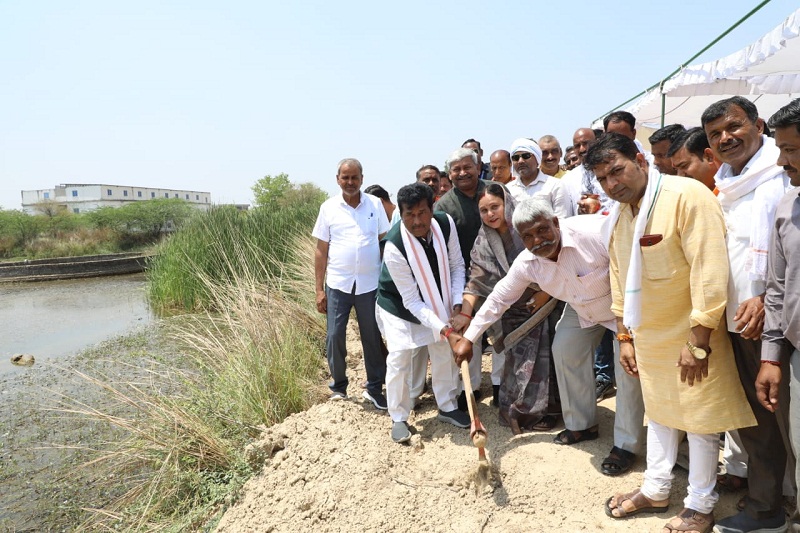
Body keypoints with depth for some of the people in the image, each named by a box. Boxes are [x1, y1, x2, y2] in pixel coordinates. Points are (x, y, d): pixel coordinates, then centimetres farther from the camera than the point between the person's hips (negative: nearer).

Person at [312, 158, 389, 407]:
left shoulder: (375, 204, 1)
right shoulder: (328, 207, 1)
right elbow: (321, 250, 3)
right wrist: (319, 289, 0)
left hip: (370, 284, 0)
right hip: (337, 284, 0)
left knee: (373, 338, 9)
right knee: (334, 337, 4)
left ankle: (374, 389, 24)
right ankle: (338, 387, 24)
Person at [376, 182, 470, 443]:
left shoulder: (445, 224, -23)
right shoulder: (394, 247, -35)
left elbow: (457, 265, -6)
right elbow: (411, 301, -30)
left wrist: (456, 304, -16)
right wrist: (445, 330, -35)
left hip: (436, 301, 5)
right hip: (399, 305, -4)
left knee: (445, 351, 9)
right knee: (400, 360, -8)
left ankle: (447, 407, 28)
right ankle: (398, 418, 12)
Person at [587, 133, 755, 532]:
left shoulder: (688, 196, -20)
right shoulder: (617, 218, 3)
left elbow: (709, 270, -24)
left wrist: (699, 340, -23)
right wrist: (625, 336, 11)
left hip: (691, 335, -6)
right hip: (648, 335, 7)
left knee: (700, 418, 8)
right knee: (658, 410, 19)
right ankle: (655, 489, 36)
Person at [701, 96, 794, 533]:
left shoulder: (782, 173, -9)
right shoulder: (721, 185, 14)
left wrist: (766, 298, -23)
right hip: (735, 322, 8)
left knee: (788, 419, 4)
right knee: (754, 420, 17)